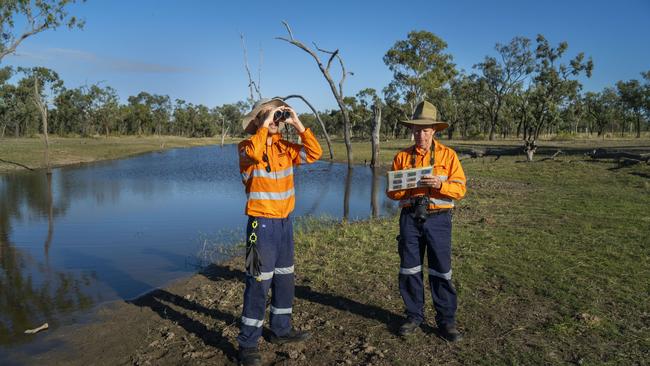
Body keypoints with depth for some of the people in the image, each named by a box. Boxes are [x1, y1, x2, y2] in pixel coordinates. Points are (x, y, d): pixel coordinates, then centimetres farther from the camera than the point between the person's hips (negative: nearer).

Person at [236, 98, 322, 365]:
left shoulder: (284, 147, 8)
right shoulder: (247, 147, -8)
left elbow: (314, 154, -1)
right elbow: (254, 153, -33)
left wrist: (298, 125, -6)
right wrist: (265, 124, -22)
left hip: (284, 222, 7)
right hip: (262, 223, -7)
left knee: (285, 279, 17)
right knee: (259, 283, -5)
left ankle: (281, 328, 34)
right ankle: (248, 343, 7)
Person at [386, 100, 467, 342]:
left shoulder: (447, 155, 2)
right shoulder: (402, 156, 7)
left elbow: (460, 189, -3)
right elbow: (391, 191, 6)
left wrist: (440, 184, -21)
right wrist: (406, 186, -13)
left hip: (438, 219, -2)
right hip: (410, 218, 2)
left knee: (441, 271, 2)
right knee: (409, 270, 8)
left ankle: (446, 320, 15)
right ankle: (414, 316, 23)